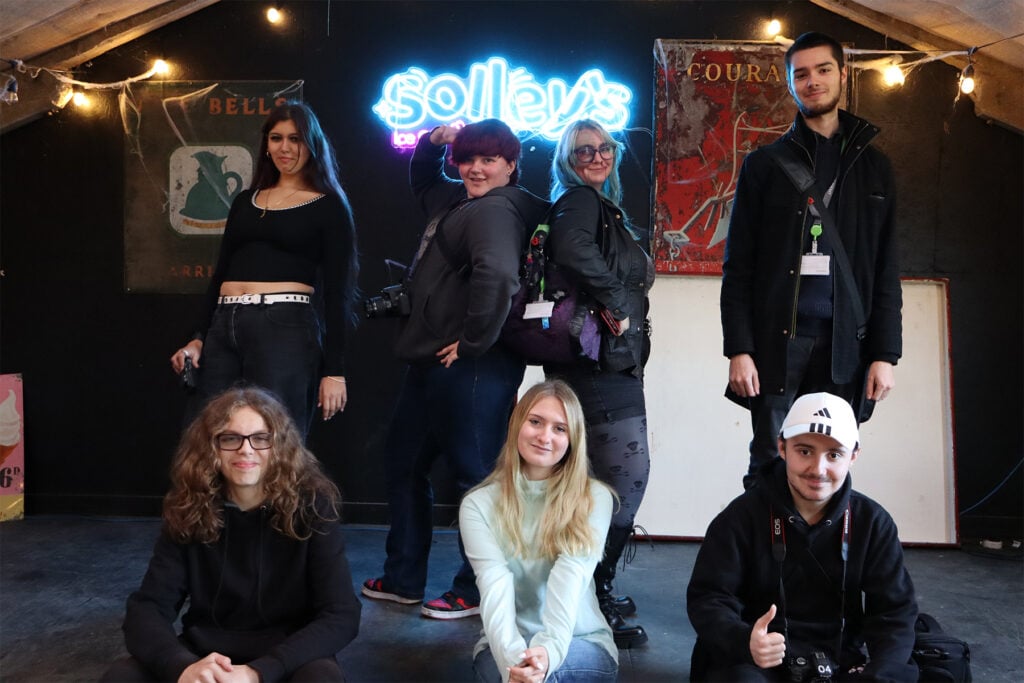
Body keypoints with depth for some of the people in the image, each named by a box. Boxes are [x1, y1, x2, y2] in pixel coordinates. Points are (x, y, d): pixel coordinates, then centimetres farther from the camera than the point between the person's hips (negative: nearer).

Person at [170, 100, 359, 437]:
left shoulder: (328, 206, 3)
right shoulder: (245, 200, 19)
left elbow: (336, 292, -2)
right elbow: (221, 273, 21)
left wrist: (334, 369, -6)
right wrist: (199, 337, 11)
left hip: (287, 327, -5)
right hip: (224, 326, 5)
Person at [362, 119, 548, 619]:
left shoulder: (494, 210, -14)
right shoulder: (459, 201, 17)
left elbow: (497, 275, -32)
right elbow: (422, 183, 37)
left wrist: (473, 342, -24)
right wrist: (433, 143, 17)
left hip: (471, 366, -11)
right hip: (433, 361, 11)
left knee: (473, 471, 0)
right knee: (403, 461, 19)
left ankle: (477, 591, 17)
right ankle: (403, 579, 32)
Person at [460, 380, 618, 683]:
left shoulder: (594, 499, -6)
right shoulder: (479, 505, -4)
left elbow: (571, 578, -20)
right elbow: (495, 586, -18)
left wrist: (549, 649, -38)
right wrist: (511, 657, -36)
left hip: (583, 645, -1)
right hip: (505, 646, 1)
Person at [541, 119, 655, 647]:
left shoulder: (602, 205, 23)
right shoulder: (579, 199, -7)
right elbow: (572, 248, -29)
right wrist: (616, 304, -21)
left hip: (611, 359, 10)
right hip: (598, 358, -10)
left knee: (615, 475, 14)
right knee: (629, 472, -10)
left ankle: (594, 590, 26)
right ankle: (590, 602, 0)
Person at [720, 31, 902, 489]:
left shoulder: (873, 166, 14)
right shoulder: (766, 164, 8)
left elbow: (886, 271, 10)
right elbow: (738, 266, 2)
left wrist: (885, 353, 1)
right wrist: (738, 349, -7)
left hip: (846, 344, 2)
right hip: (777, 340, -1)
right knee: (770, 470, 0)